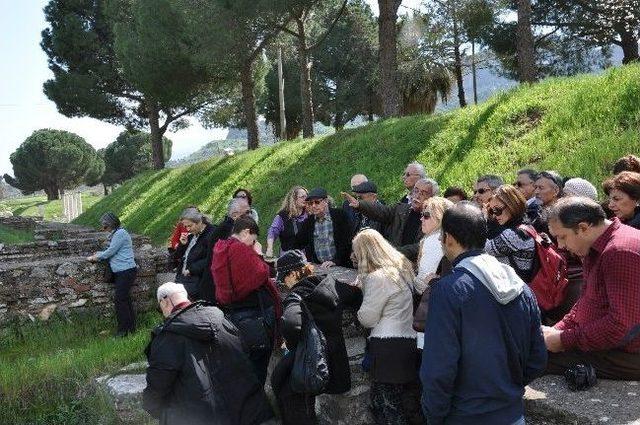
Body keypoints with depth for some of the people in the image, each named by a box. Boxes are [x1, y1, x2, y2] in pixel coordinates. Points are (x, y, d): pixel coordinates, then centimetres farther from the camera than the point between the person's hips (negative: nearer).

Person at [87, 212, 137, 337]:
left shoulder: (120, 233, -14)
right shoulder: (116, 234, 17)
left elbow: (110, 252, -14)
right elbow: (111, 251, 22)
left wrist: (95, 257, -2)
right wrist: (99, 254, 8)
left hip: (126, 271, -10)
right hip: (121, 272, 10)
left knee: (119, 299, -8)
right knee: (125, 299, 14)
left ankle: (124, 329, -1)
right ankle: (131, 327, 21)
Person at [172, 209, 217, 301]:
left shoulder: (211, 234, -9)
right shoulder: (191, 235, 18)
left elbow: (209, 261, -17)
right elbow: (177, 257, 23)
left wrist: (191, 269, -14)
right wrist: (182, 244, 5)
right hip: (182, 276, 8)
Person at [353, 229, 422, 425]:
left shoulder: (377, 277, -14)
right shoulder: (401, 267, 11)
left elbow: (367, 318, -8)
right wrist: (363, 287, 14)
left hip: (387, 346, -9)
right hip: (407, 340, 9)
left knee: (385, 403, 0)